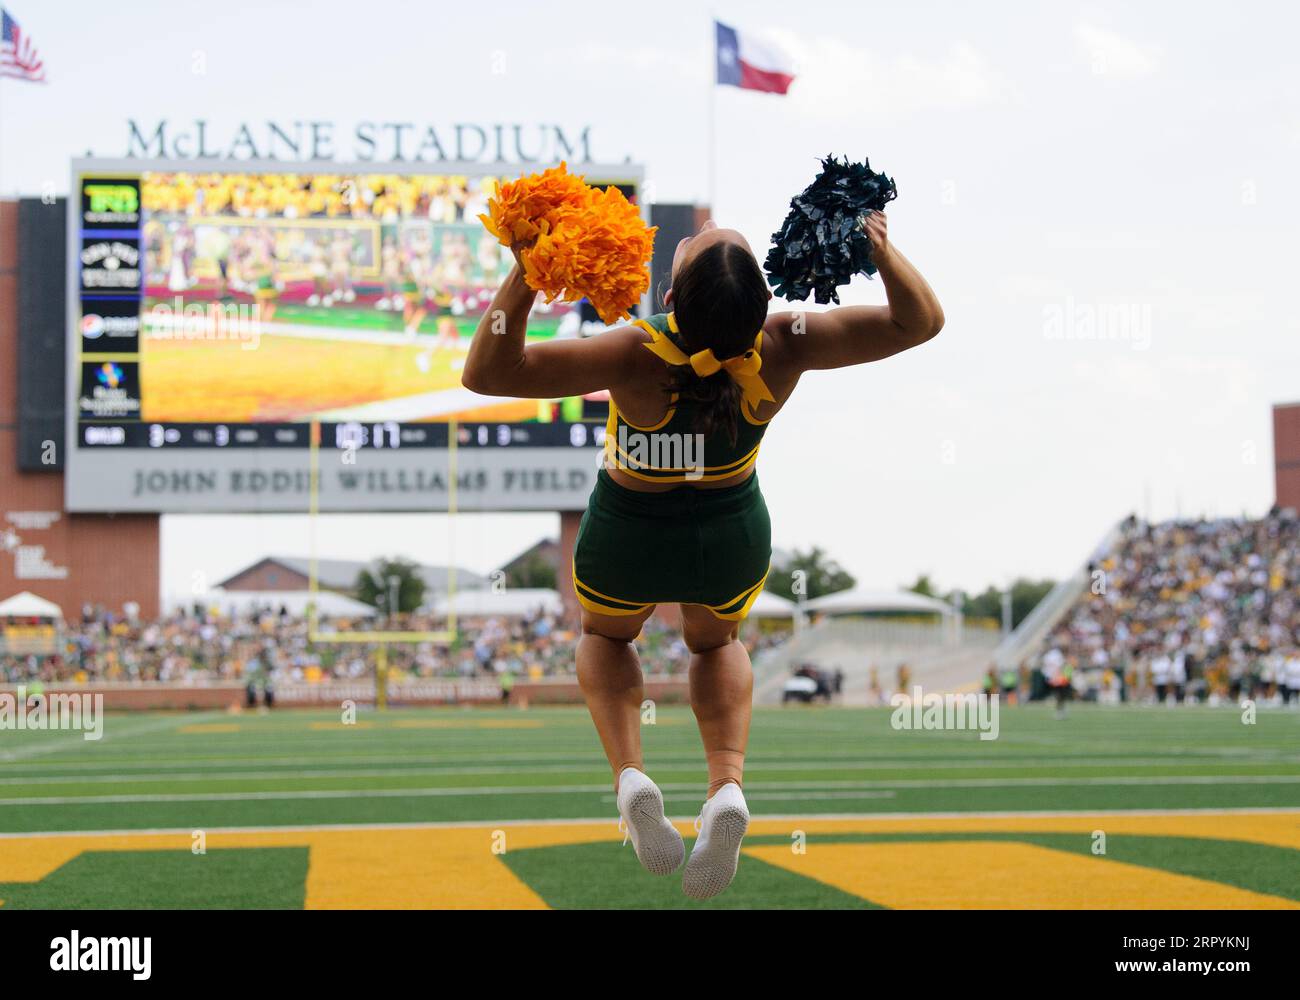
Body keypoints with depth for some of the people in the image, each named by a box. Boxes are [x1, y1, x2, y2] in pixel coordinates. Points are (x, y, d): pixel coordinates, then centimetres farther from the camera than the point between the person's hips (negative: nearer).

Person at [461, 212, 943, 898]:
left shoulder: (636, 356, -36)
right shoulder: (782, 350, -28)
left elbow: (486, 374, -37)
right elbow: (919, 322, -19)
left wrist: (524, 277, -41)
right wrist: (881, 248, -27)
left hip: (627, 543, -2)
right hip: (733, 543, 2)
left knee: (605, 636, 32)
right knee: (716, 643, 33)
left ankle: (629, 772, 3)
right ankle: (728, 785, 1)